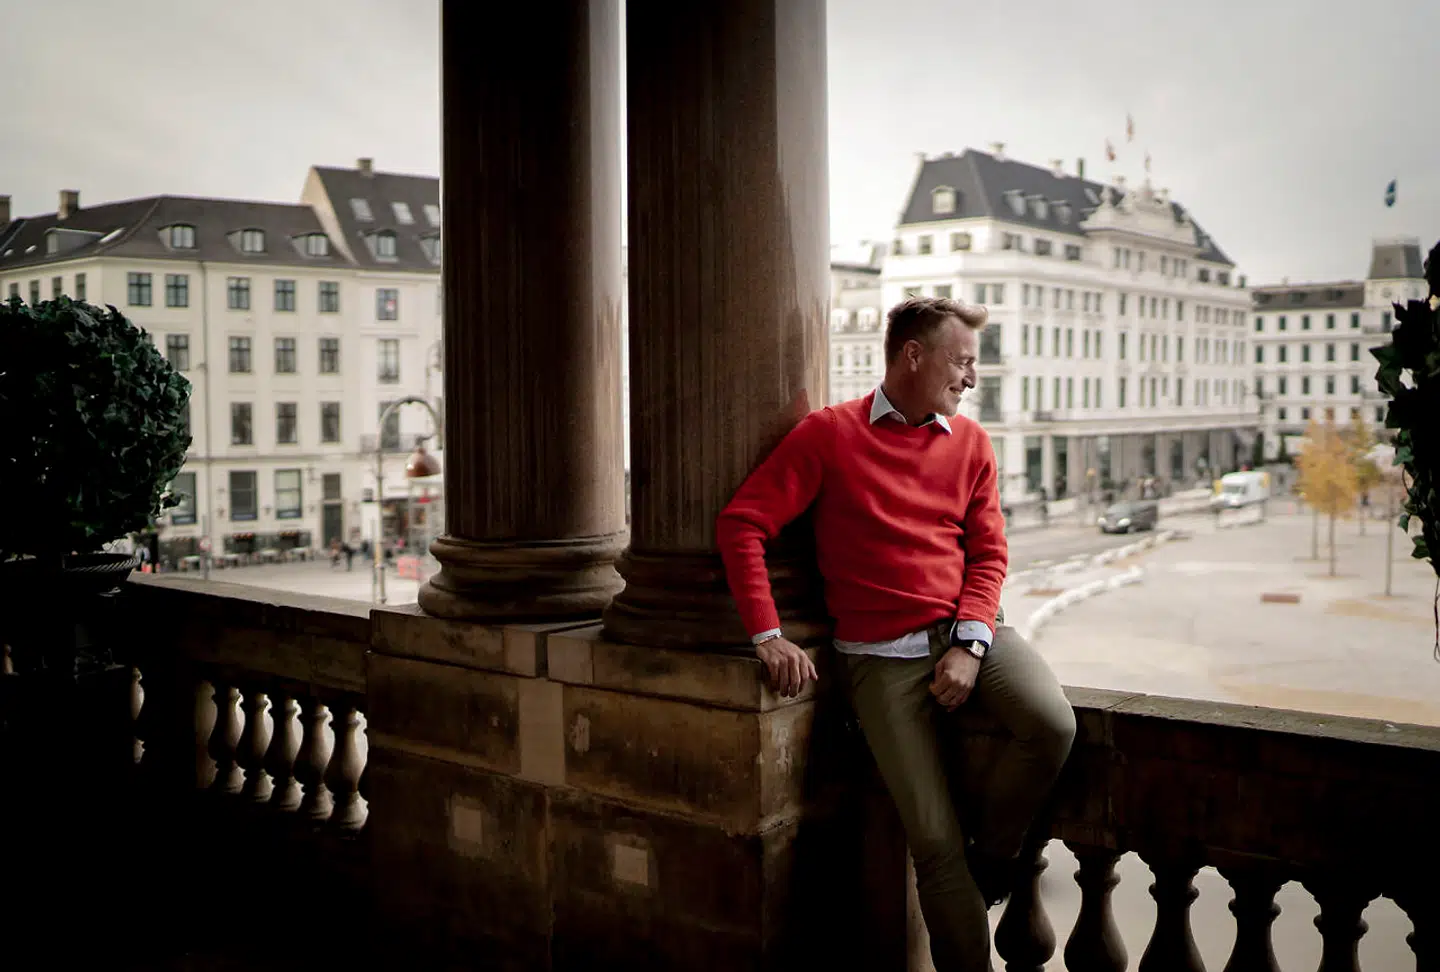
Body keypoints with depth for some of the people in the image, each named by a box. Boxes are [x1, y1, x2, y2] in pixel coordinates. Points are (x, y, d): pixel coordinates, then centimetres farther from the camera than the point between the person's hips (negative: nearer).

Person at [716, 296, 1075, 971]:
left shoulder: (969, 441, 12)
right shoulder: (829, 434, -1)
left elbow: (987, 552, 9)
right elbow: (741, 524, -5)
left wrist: (970, 643, -8)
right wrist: (768, 636, -13)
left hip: (968, 633, 4)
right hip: (883, 655, -3)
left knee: (1053, 725, -25)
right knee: (934, 840, -9)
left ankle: (991, 858, 2)